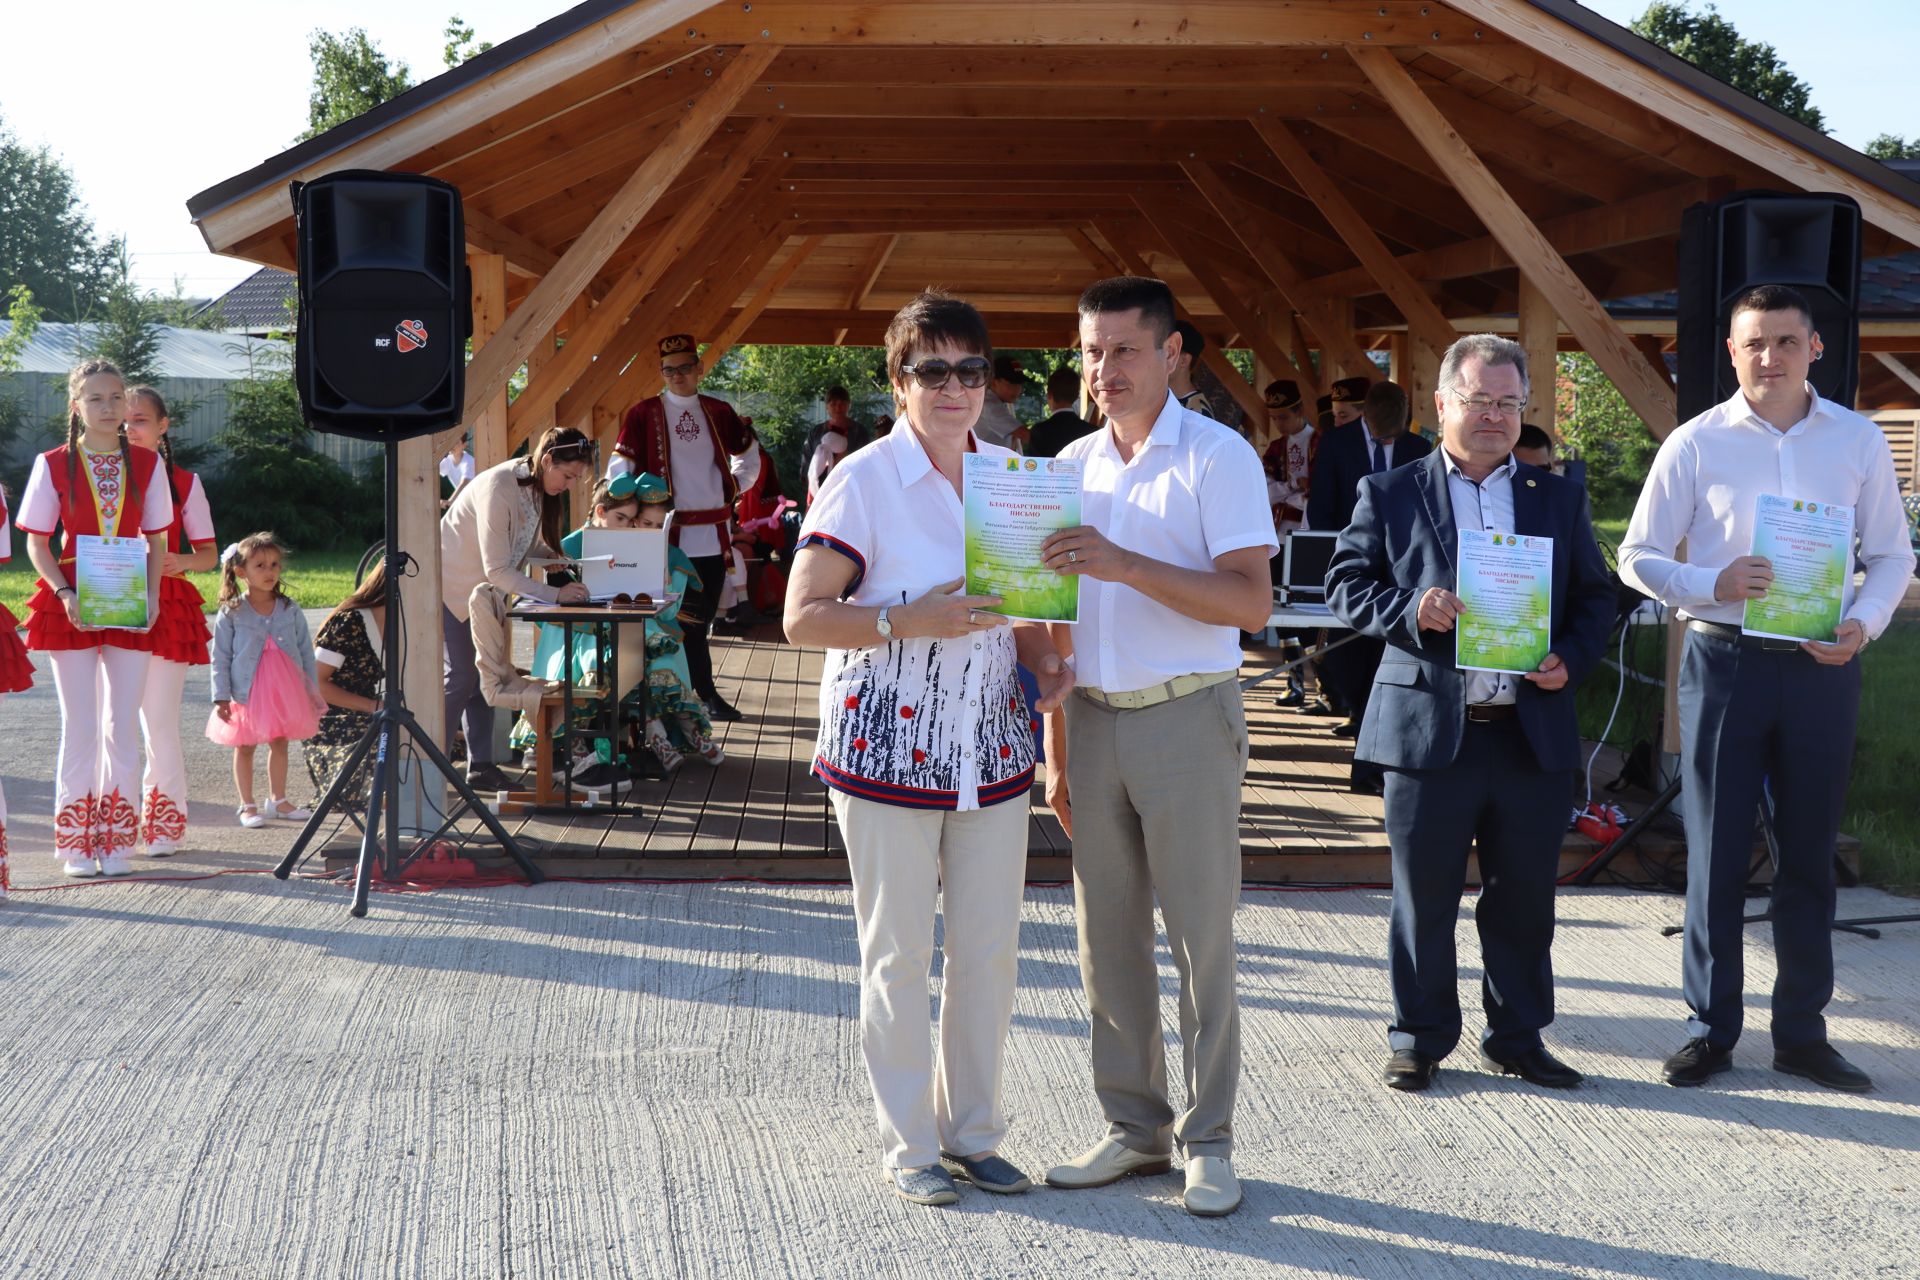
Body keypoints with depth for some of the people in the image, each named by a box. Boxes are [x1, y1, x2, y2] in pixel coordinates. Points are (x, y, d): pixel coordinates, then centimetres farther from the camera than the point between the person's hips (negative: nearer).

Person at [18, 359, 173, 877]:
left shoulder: (147, 463, 5)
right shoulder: (54, 464, 0)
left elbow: (157, 539, 9)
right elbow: (37, 543, 0)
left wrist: (152, 595, -5)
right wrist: (64, 593, -14)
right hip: (72, 603, -2)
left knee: (123, 726, 3)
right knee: (80, 725, 2)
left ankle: (117, 843, 12)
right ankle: (76, 843, 10)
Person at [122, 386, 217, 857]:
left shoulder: (183, 482, 6)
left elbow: (210, 554, 7)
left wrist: (181, 562, -15)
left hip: (166, 610, -1)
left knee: (160, 721, -2)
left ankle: (165, 823, 8)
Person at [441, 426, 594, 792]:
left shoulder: (537, 488, -3)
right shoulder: (499, 488, -30)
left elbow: (531, 545, 6)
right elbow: (498, 570, -30)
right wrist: (555, 595, -33)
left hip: (482, 590, 8)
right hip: (450, 586, -8)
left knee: (484, 676, 6)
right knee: (461, 677, -9)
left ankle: (481, 766, 9)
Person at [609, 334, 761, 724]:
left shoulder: (719, 412, 10)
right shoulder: (643, 414, -2)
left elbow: (749, 455, 26)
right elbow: (618, 472, -4)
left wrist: (734, 487, 15)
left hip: (712, 535, 4)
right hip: (669, 537, -4)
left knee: (701, 617, 9)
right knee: (688, 619, -2)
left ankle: (688, 691, 20)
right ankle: (706, 693, 3)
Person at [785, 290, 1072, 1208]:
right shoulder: (862, 481, -9)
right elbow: (802, 617, -12)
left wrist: (1046, 663, 2)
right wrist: (911, 622, -23)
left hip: (992, 748, 5)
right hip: (889, 748, -5)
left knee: (991, 949, 10)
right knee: (898, 955, 4)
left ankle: (971, 1129, 26)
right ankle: (908, 1144, 19)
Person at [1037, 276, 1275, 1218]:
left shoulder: (1217, 457, -6)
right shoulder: (1071, 465, 12)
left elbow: (1251, 601, -16)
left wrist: (1125, 565, -24)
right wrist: (1056, 748, 12)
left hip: (1186, 718, -5)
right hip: (1095, 718, 6)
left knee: (1202, 936, 0)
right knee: (1108, 935, 9)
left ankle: (1208, 1140, 10)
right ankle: (1134, 1125, 21)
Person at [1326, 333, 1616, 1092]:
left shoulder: (1559, 499, 13)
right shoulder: (1389, 495, 5)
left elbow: (1596, 597, 13)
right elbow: (1346, 584, 1)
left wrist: (1570, 659, -6)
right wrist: (1411, 609, -17)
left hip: (1533, 734, 3)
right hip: (1429, 731, -2)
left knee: (1525, 898, 10)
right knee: (1423, 897, 5)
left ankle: (1517, 1036, 24)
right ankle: (1419, 1038, 19)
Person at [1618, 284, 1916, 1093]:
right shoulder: (1695, 444, -1)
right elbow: (1637, 557, 1)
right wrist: (1713, 586, -17)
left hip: (1821, 666, 2)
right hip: (1723, 661, -1)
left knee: (1810, 851, 9)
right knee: (1716, 853, 3)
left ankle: (1802, 1031, 20)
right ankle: (1710, 1028, 15)